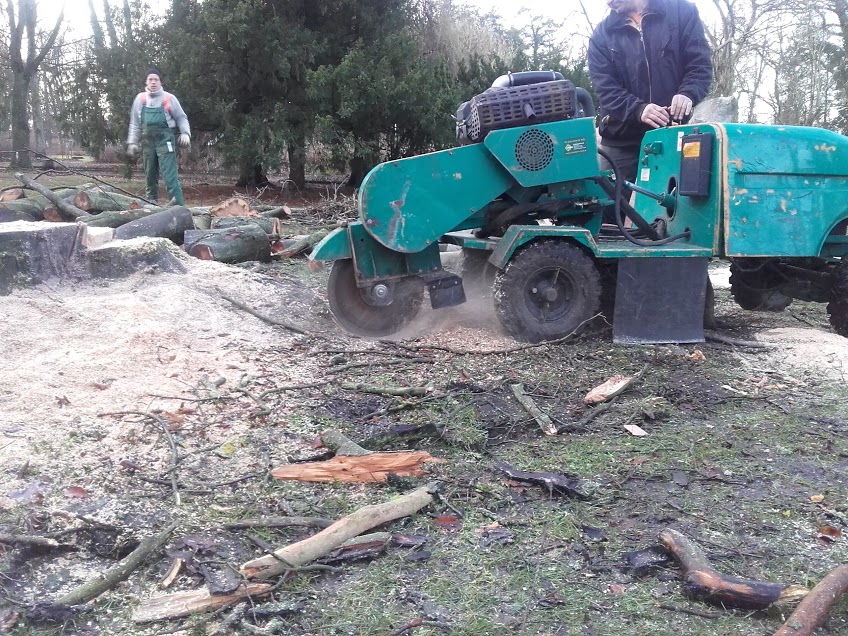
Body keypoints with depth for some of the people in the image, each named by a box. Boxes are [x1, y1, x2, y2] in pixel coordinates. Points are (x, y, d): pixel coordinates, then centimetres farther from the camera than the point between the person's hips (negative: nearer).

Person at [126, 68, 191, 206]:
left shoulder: (169, 98, -1)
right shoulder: (140, 99, 9)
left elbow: (181, 118, 5)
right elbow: (135, 123, 14)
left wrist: (185, 133, -12)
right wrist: (132, 142, 8)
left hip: (165, 141, -5)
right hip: (148, 142, 5)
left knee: (170, 176, -14)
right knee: (150, 176, 13)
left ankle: (179, 208, -16)